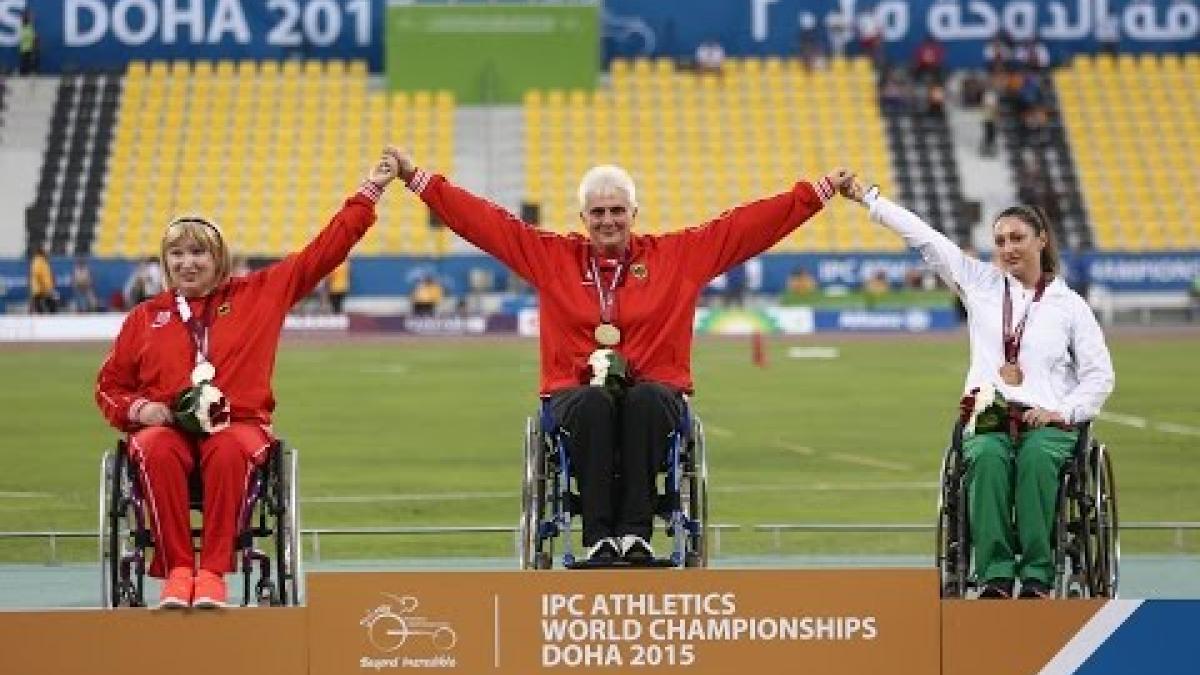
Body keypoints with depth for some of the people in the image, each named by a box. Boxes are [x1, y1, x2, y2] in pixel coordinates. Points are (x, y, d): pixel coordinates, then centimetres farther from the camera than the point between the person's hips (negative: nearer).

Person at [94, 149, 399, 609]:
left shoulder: (257, 294, 15)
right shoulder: (146, 317, 17)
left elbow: (323, 252, 15)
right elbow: (109, 386, 21)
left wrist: (369, 192, 12)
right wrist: (139, 409, -1)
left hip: (238, 424, -1)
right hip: (166, 427, 1)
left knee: (229, 452, -39)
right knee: (155, 451, -37)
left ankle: (213, 572, -37)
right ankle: (176, 571, -37)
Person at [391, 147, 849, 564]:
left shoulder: (679, 254, 13)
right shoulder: (550, 255, 14)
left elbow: (749, 223, 11)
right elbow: (481, 219, 13)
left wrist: (820, 191, 7)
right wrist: (416, 177, 8)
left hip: (654, 395, 0)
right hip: (574, 394, 0)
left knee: (644, 399, -37)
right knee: (594, 402, -36)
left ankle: (635, 532, -40)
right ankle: (598, 537, -41)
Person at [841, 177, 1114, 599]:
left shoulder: (1069, 305, 11)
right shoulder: (981, 284, 16)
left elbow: (1100, 375, 11)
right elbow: (924, 237, 12)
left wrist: (1064, 410, -5)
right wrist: (867, 197, 9)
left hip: (1048, 423, -1)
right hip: (987, 420, 1)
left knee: (1036, 457, -36)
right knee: (988, 456, -34)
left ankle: (1037, 577, -37)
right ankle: (995, 577, -39)